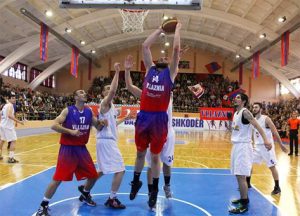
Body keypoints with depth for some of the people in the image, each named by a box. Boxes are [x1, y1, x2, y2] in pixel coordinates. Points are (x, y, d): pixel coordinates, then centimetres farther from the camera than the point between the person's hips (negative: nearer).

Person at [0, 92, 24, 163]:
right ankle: (10, 158, -17)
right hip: (8, 126, -10)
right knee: (13, 141, -11)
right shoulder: (10, 105, -12)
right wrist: (18, 121, -26)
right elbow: (9, 115, -27)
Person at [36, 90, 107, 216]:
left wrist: (102, 124, -11)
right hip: (67, 148, -5)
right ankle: (43, 206, 11)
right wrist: (70, 131, -26)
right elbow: (54, 126, -16)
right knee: (58, 178, -6)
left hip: (82, 148, 5)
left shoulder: (89, 112, 5)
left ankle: (85, 194, 39)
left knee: (93, 175, 10)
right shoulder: (68, 110, -10)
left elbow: (97, 127, 12)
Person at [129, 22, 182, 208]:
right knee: (140, 153, 16)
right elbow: (145, 46, 12)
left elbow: (176, 49, -2)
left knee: (155, 156, 8)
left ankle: (154, 190, 24)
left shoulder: (170, 72, 6)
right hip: (144, 116, 3)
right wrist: (160, 30, 18)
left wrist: (177, 30, 9)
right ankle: (136, 182, 37)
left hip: (160, 118, -3)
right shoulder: (150, 69, 14)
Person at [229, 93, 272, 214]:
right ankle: (243, 198, 29)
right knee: (238, 175, 16)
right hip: (236, 145, 9)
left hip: (243, 146, -9)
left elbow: (257, 125, -23)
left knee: (241, 176, -8)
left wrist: (265, 139, -34)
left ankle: (244, 205, -1)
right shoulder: (236, 113, 15)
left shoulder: (245, 112, -13)